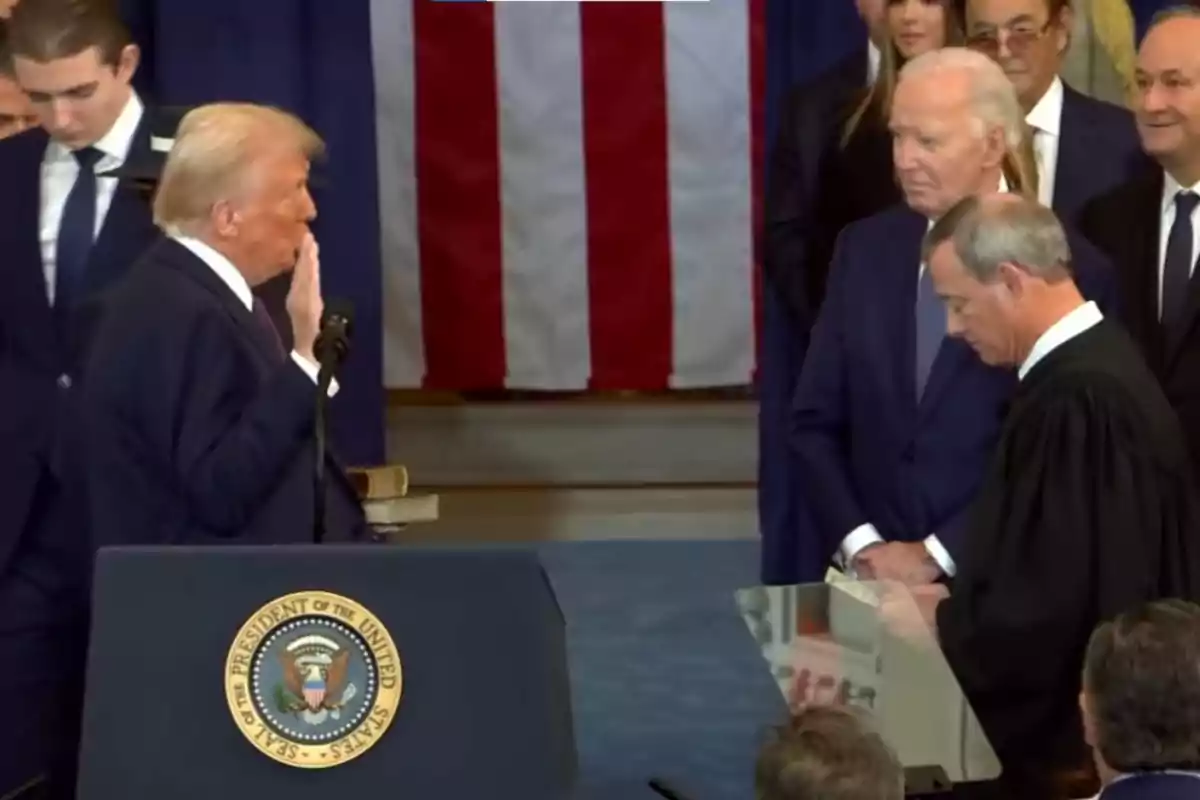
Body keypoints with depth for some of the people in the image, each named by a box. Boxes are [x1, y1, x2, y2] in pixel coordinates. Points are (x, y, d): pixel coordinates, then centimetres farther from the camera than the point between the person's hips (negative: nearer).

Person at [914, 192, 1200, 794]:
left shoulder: (1079, 399, -25)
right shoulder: (1089, 365, 6)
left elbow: (1046, 610, -25)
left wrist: (940, 623, -10)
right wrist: (955, 601, 6)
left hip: (1068, 742, -9)